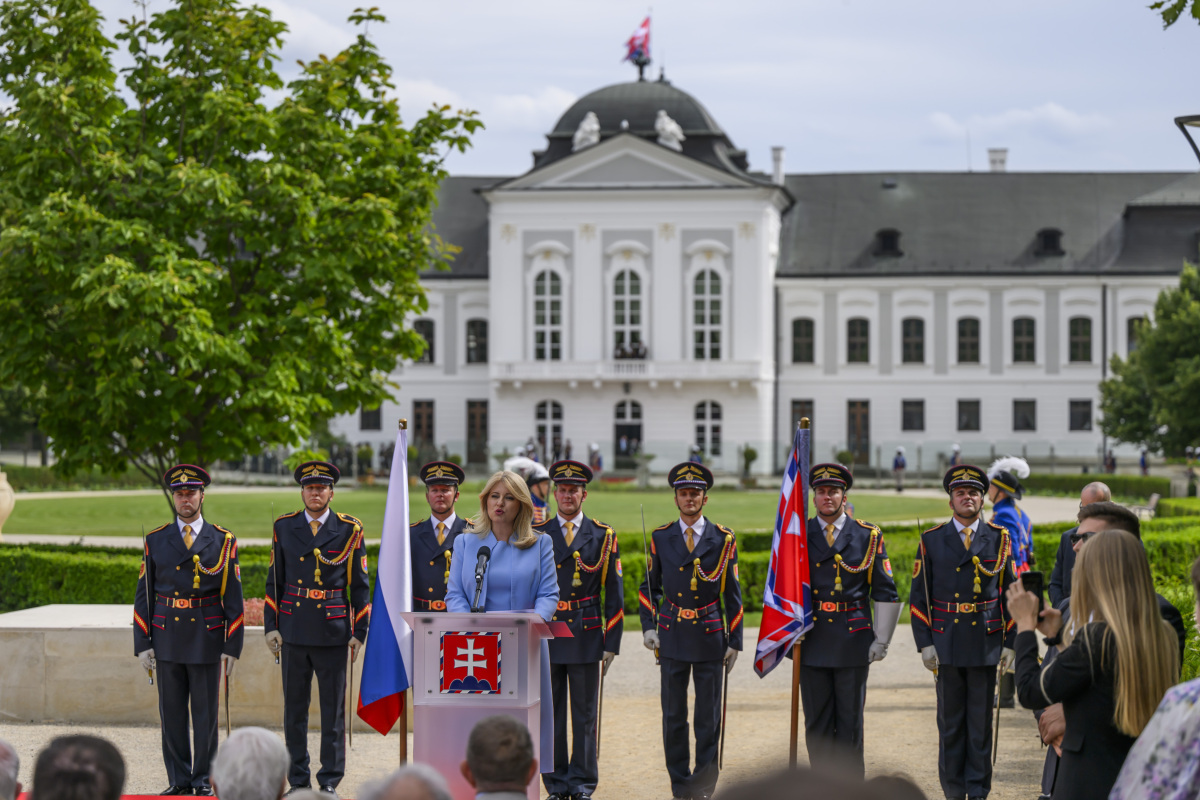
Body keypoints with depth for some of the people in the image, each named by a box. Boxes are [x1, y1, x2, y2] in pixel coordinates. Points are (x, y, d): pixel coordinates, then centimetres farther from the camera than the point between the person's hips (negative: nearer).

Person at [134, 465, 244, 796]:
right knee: (172, 714, 5)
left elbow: (233, 599, 1)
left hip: (207, 639, -2)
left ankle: (203, 781, 12)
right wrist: (143, 643, -1)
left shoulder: (223, 541, 1)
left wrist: (232, 647, -5)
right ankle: (179, 780, 12)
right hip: (167, 639, 2)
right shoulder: (156, 540, 6)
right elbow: (143, 595, 6)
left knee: (206, 714, 3)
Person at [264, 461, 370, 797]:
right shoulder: (284, 527, 7)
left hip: (333, 631, -2)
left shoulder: (349, 529, 2)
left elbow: (360, 585, 4)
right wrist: (270, 626, 3)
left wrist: (359, 632, -1)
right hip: (293, 631, 2)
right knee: (294, 708, 5)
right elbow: (274, 581, 10)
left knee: (333, 709, 2)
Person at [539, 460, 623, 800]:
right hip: (545, 637, 1)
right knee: (551, 715, 4)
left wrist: (612, 643, -2)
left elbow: (614, 594, 3)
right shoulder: (537, 536, 6)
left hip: (586, 637, -1)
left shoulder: (603, 536, 4)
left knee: (585, 715, 4)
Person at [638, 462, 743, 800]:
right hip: (671, 635, 1)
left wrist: (734, 641, 0)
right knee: (673, 715, 4)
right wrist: (648, 626, 0)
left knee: (709, 715, 3)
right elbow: (648, 587, 13)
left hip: (710, 635, -1)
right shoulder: (660, 538, 5)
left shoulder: (723, 539, 1)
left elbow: (732, 594, 3)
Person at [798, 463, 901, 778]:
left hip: (852, 642, -1)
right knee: (817, 722, 4)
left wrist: (882, 640, -1)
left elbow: (886, 592, 4)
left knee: (850, 722, 3)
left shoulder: (868, 536, 4)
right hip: (812, 643, 1)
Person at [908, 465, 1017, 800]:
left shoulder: (999, 539, 5)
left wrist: (1010, 643, 1)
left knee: (981, 724, 3)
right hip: (946, 644, 0)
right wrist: (925, 643, -4)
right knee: (950, 725, 5)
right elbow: (918, 597, 4)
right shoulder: (931, 541, 4)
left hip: (986, 645, 0)